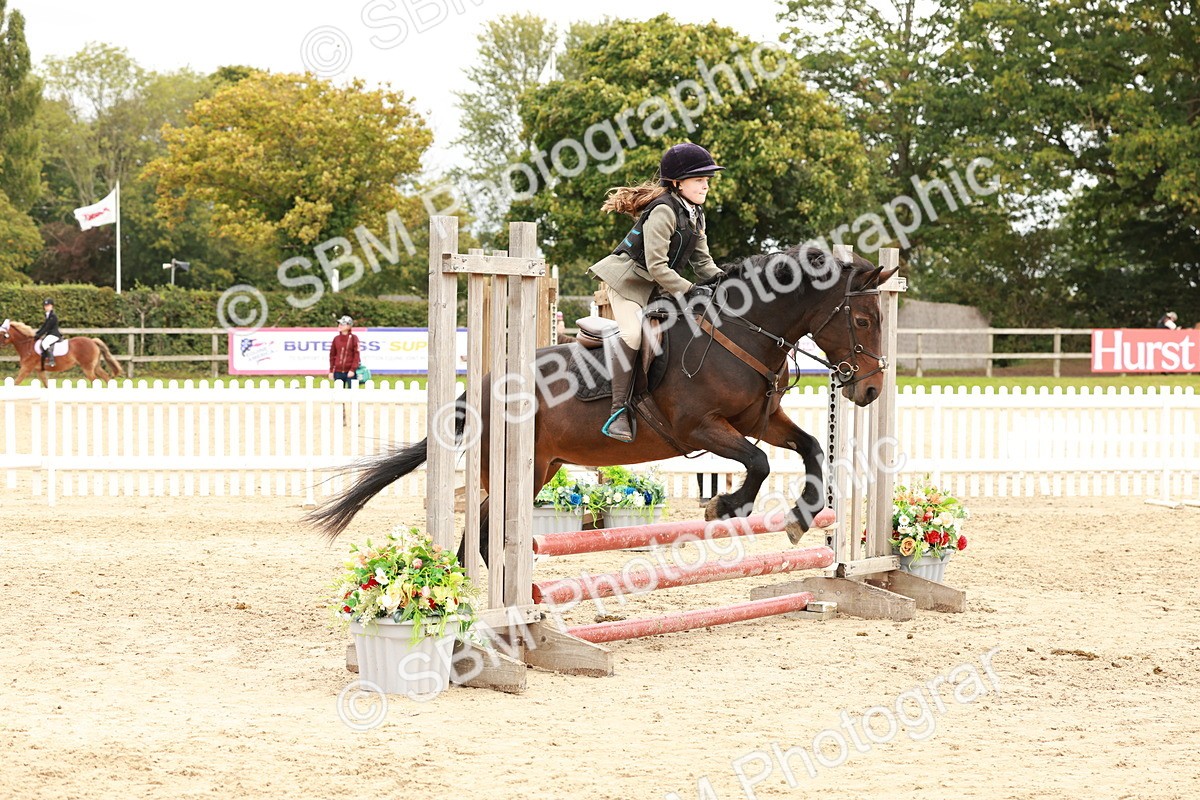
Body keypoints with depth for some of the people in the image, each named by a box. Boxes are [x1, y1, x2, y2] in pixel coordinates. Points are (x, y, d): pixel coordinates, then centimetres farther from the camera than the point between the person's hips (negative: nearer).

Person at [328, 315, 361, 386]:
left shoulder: (353, 338, -3)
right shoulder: (336, 339, 9)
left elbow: (356, 355, -6)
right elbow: (332, 355, 13)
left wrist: (353, 369, -14)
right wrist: (331, 370, 8)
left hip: (350, 372, -4)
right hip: (338, 372, 4)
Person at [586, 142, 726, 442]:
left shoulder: (695, 215, 8)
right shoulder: (663, 212, -22)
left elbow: (702, 261, 11)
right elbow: (656, 266, -26)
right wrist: (688, 290, -28)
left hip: (661, 284, 10)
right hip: (629, 279, -10)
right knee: (633, 333, -28)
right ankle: (618, 411, -27)